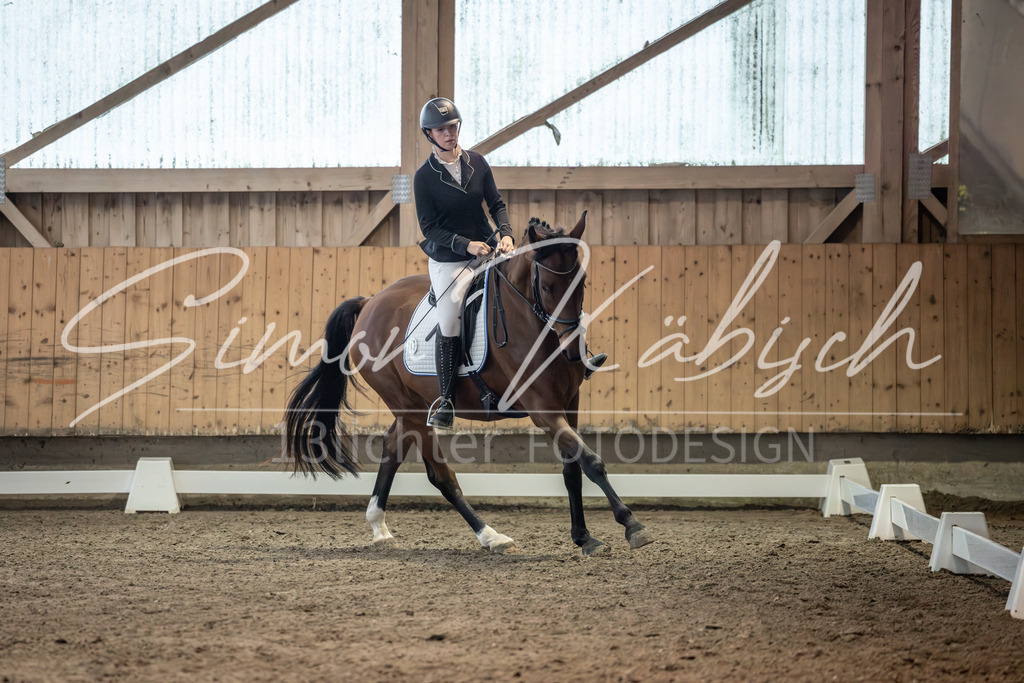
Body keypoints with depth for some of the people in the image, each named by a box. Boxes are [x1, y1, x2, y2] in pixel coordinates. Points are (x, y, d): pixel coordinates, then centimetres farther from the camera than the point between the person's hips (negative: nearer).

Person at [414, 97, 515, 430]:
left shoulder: (476, 162, 3)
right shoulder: (424, 176, -6)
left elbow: (497, 203, 10)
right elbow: (430, 227, -7)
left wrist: (505, 233, -8)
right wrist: (465, 244, -19)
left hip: (485, 250, 4)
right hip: (447, 261, -4)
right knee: (448, 326, -11)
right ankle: (445, 401, 1)